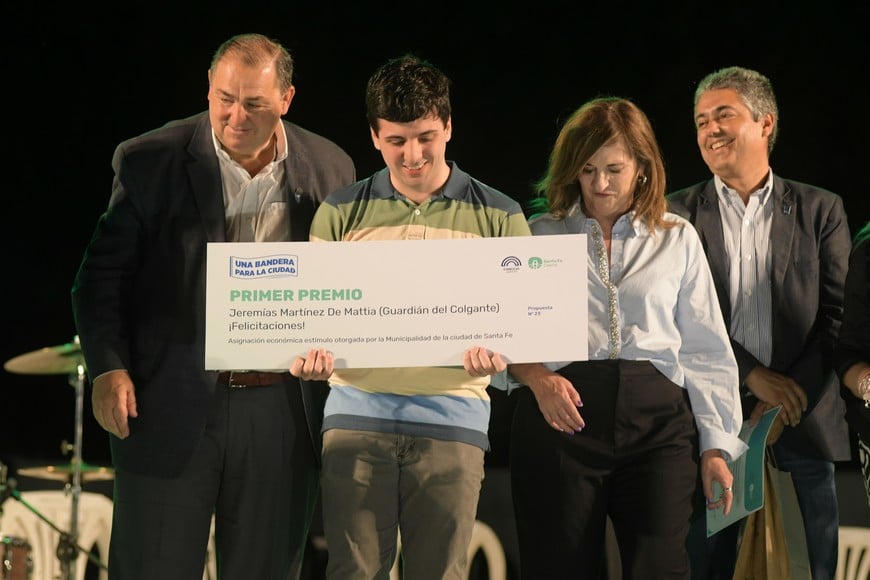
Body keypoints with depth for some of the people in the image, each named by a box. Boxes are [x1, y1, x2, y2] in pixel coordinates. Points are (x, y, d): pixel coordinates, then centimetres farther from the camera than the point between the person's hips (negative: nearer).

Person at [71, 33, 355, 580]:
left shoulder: (330, 169, 5)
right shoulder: (149, 161, -2)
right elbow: (103, 274, 0)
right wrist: (108, 369, -12)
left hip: (281, 412, 2)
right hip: (170, 408, -2)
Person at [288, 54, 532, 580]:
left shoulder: (499, 218, 9)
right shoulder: (340, 214, 12)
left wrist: (497, 354, -13)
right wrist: (309, 353, -9)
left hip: (452, 418, -1)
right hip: (358, 412, 1)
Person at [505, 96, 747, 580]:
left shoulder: (678, 240, 15)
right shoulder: (542, 237, 12)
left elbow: (706, 351, 13)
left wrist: (716, 446, 5)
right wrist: (537, 378, -14)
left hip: (657, 418, 0)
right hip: (561, 418, 0)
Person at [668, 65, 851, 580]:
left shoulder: (820, 210, 8)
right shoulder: (679, 215, 7)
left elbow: (838, 316, 2)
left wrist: (786, 406, -9)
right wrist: (755, 376, -12)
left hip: (802, 422, 0)